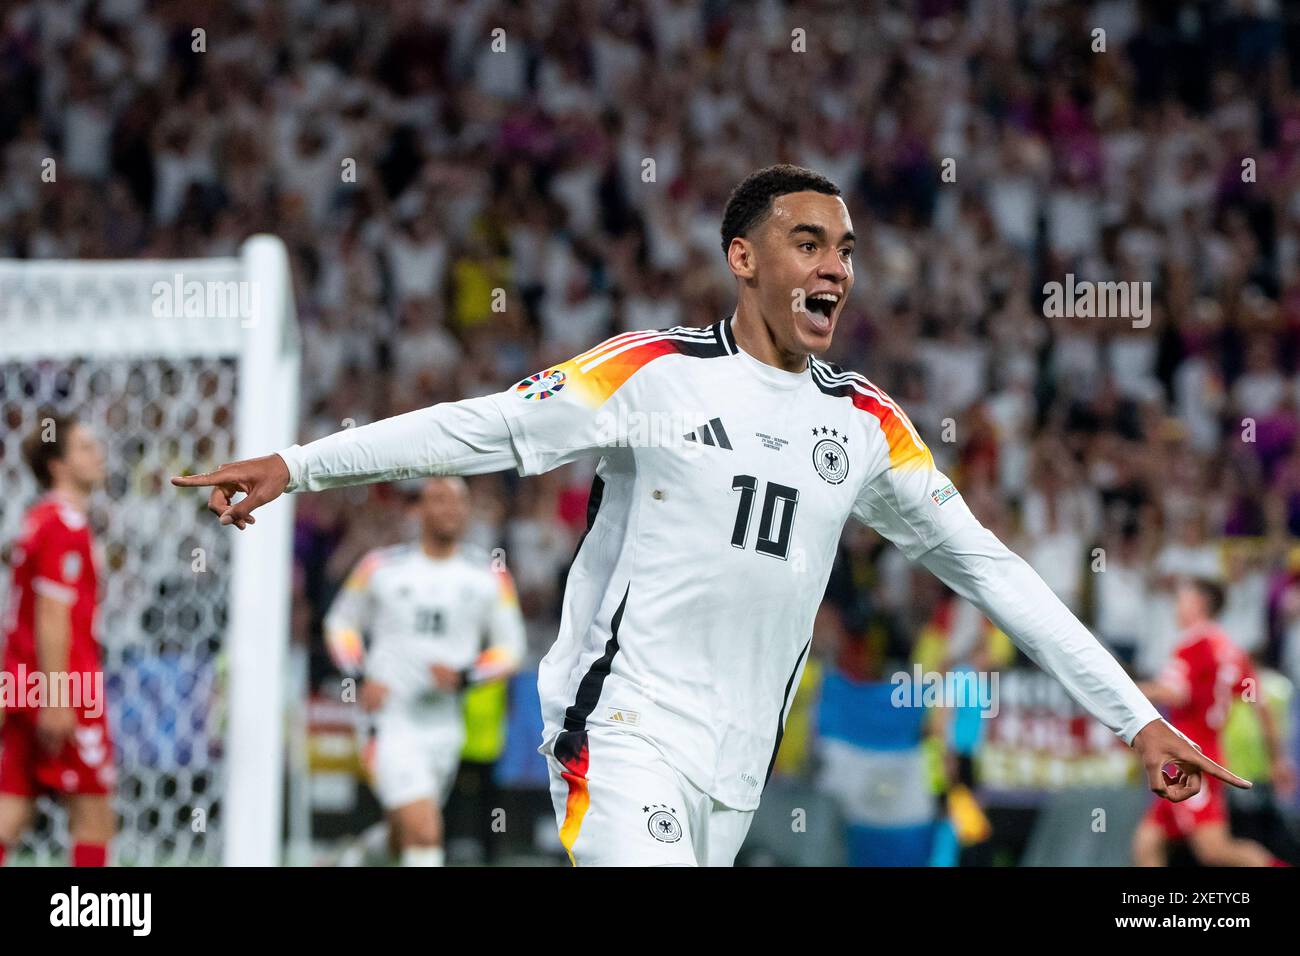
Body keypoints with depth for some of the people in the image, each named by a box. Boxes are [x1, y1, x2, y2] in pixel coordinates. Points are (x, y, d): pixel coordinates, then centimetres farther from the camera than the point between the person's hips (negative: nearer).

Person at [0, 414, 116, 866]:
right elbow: (51, 618, -18)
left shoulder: (39, 520, 16)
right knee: (94, 816, 0)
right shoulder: (66, 524, -13)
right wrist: (56, 701, -21)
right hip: (64, 693, -9)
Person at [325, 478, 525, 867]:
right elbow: (341, 623, 13)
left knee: (407, 831, 15)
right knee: (425, 835, -18)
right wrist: (362, 676, -4)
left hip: (445, 727, 4)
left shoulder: (489, 576, 4)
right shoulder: (382, 568, 1)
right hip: (390, 721, -4)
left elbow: (510, 648, 8)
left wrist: (464, 676, -11)